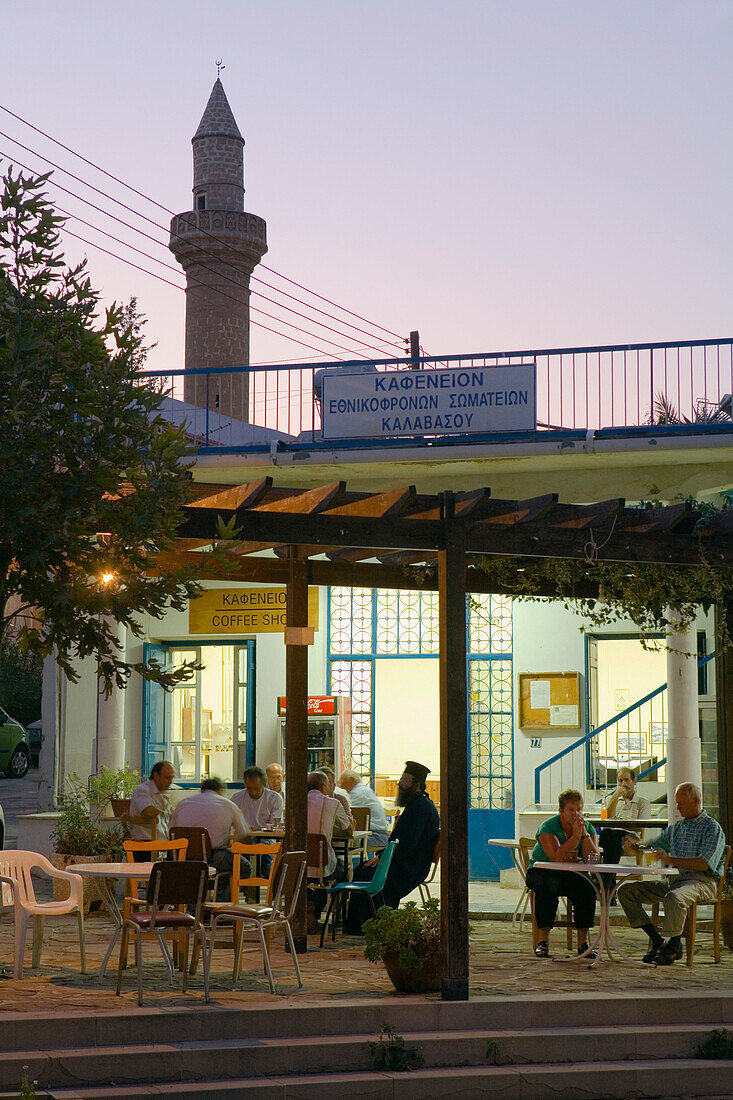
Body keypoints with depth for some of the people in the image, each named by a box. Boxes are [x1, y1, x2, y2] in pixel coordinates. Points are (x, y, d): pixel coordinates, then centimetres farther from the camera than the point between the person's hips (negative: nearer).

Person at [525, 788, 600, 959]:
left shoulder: (588, 827, 2)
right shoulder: (548, 827, -13)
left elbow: (593, 859, -10)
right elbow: (557, 858, -27)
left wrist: (584, 834, -20)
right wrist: (576, 836, -27)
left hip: (571, 874, 3)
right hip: (541, 872, -3)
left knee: (587, 888, -28)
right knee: (547, 886, -36)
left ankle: (583, 942, -21)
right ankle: (543, 940, -30)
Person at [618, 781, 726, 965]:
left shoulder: (712, 828, -2)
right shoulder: (676, 828, 22)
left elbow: (705, 863, -16)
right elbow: (652, 847, 28)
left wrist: (671, 860, -24)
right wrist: (635, 846, 5)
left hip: (701, 881, -8)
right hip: (673, 880, 8)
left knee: (675, 897, -41)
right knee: (626, 890, -8)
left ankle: (674, 945, -21)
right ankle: (657, 940, -8)